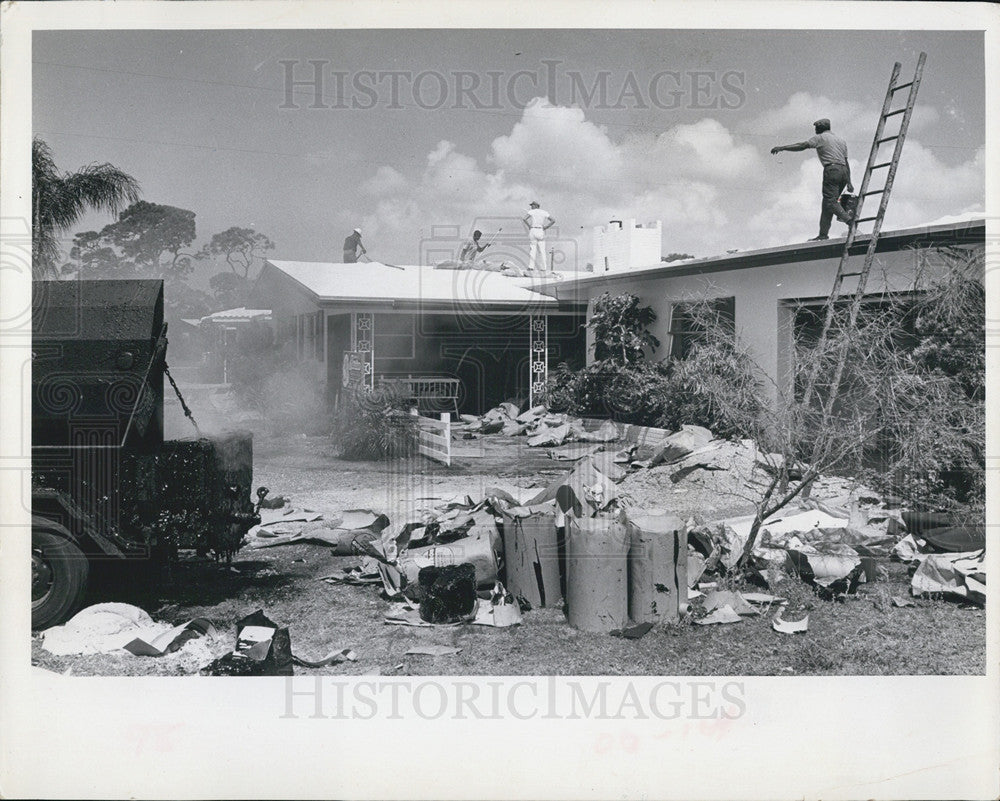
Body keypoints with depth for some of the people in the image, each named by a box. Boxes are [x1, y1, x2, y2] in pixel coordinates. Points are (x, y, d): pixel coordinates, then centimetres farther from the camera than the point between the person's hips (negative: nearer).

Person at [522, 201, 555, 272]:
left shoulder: (531, 211, -1)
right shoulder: (544, 212, 11)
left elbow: (524, 218, -18)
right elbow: (553, 220, 4)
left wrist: (529, 226, -4)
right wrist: (545, 227, 6)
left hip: (533, 230, -3)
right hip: (541, 231, 3)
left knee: (532, 249, -3)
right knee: (541, 250, 6)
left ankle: (531, 266, -12)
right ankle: (544, 268, 3)